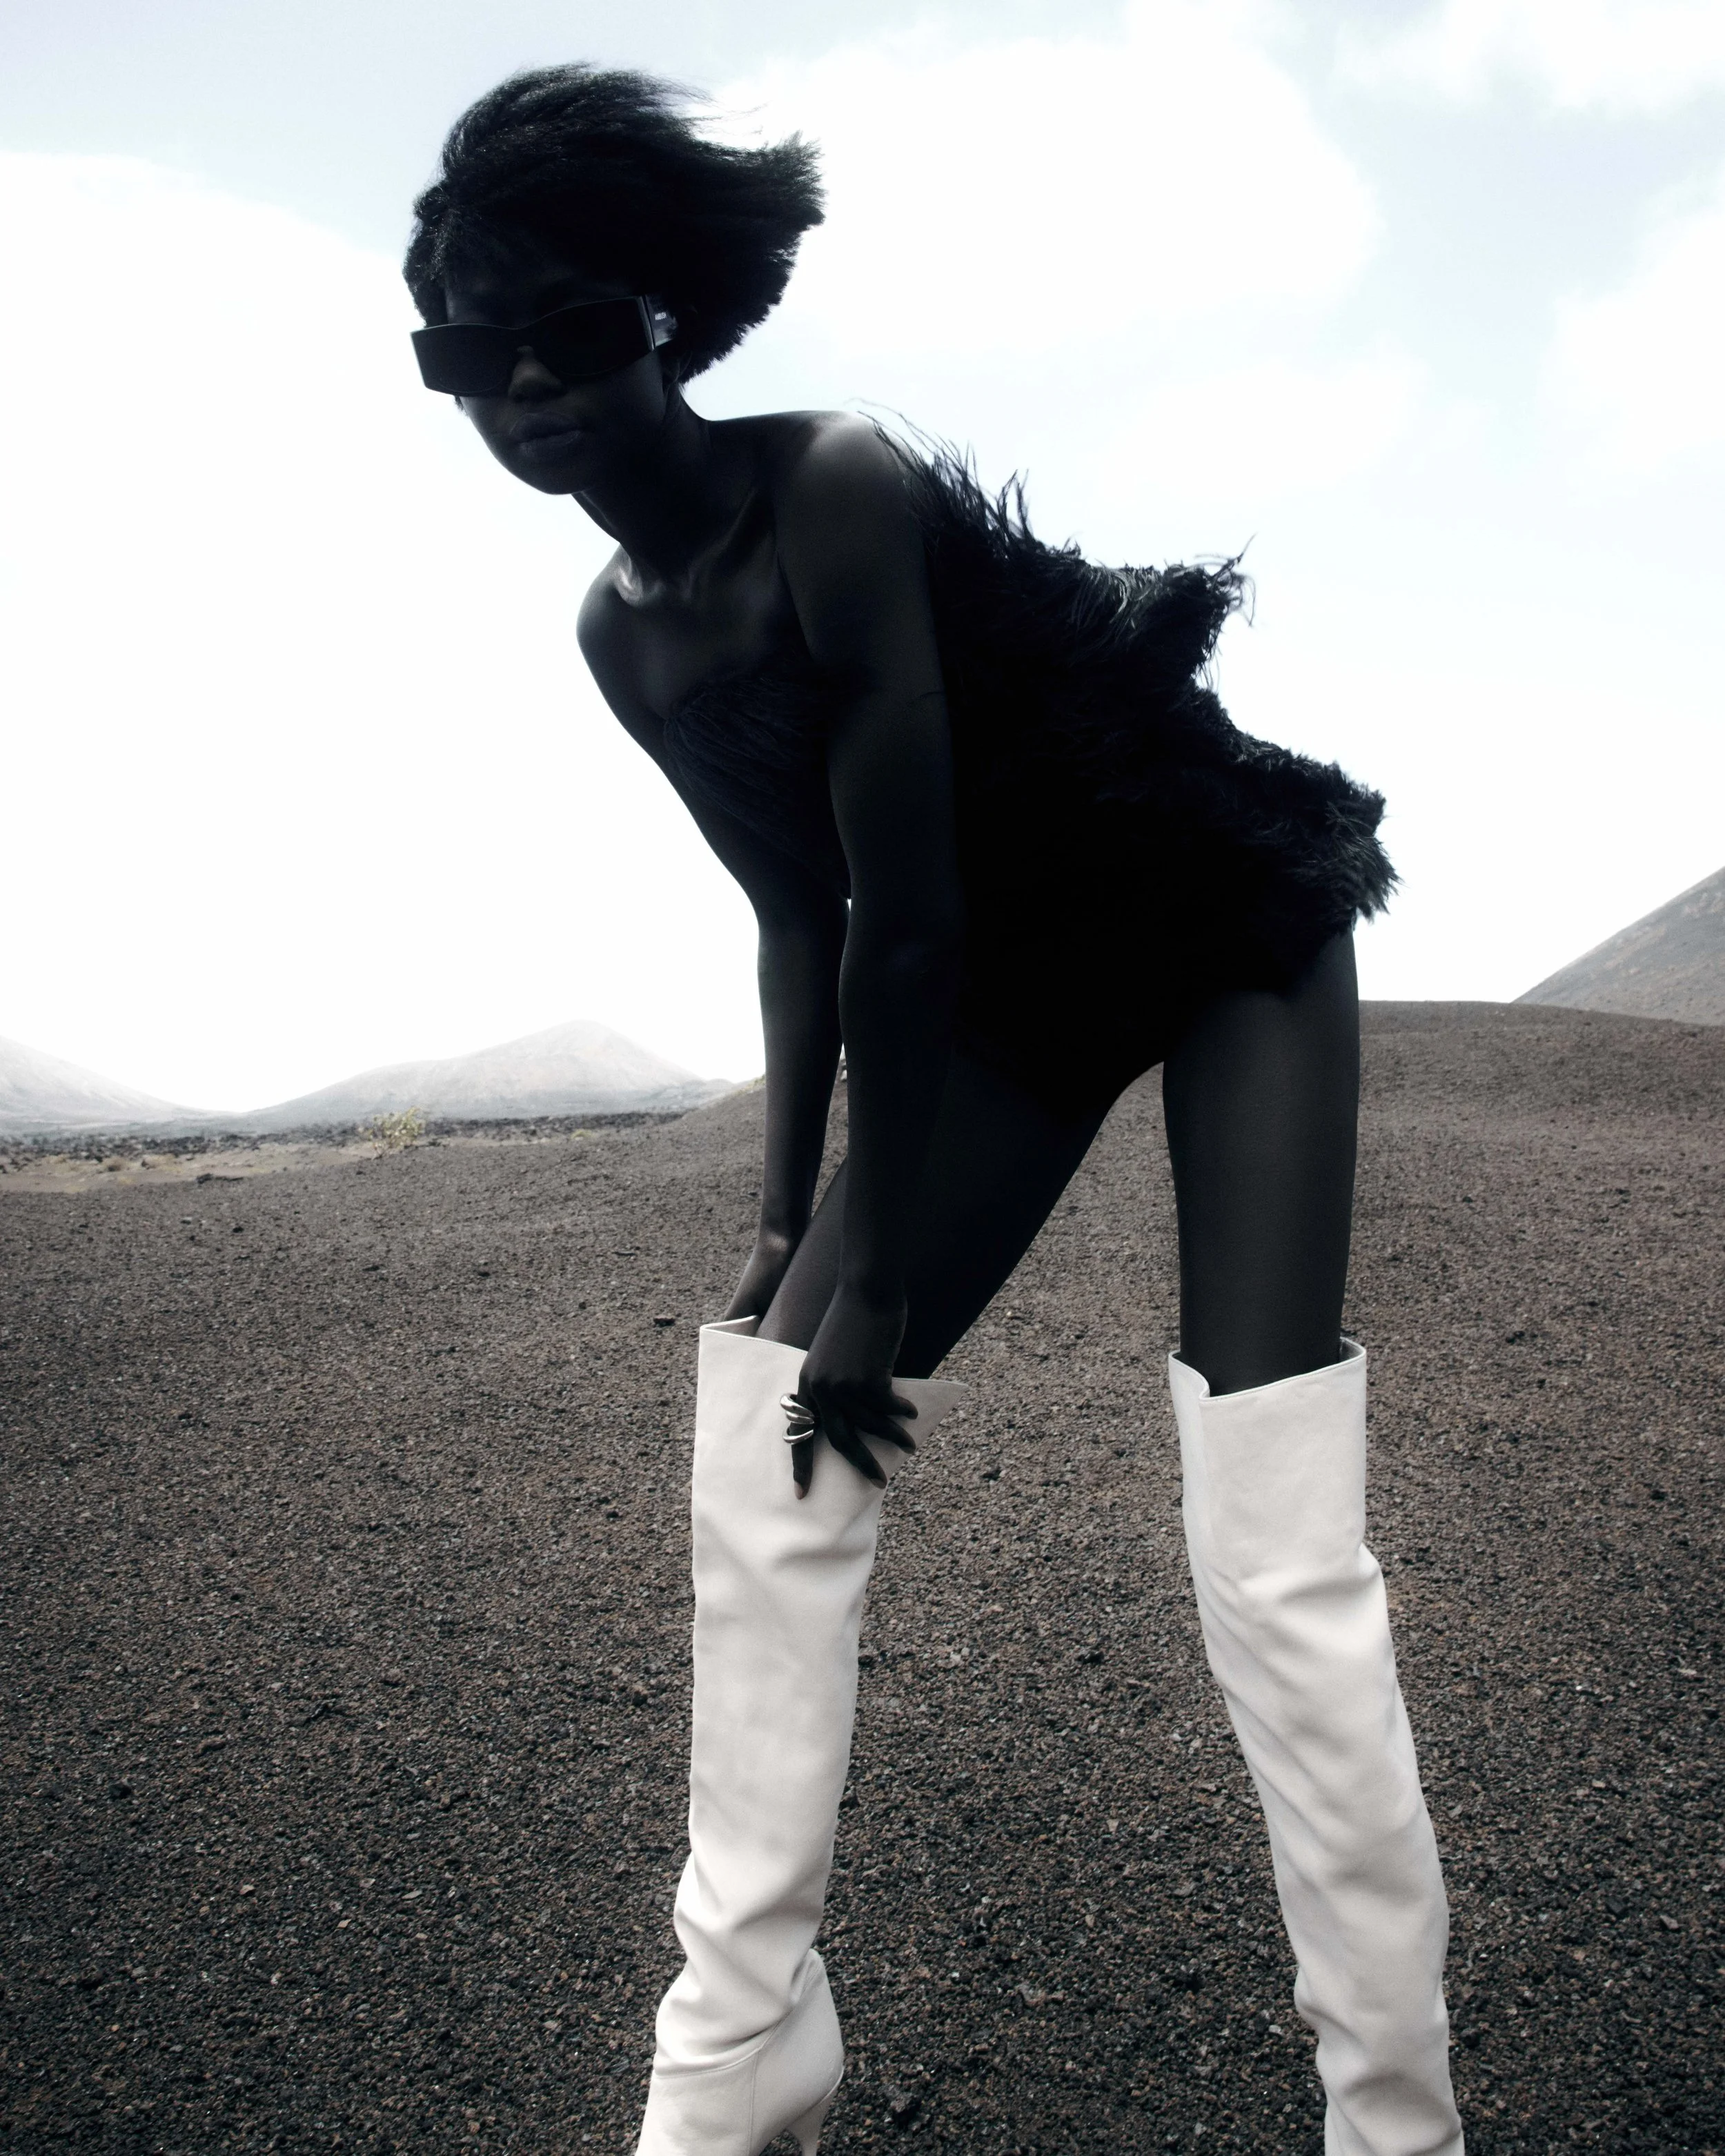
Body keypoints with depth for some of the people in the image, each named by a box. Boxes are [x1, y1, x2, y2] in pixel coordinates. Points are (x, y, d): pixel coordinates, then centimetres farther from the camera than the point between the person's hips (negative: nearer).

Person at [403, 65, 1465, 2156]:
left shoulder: (842, 492, -23)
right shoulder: (623, 632, 0)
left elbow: (909, 925, -25)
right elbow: (802, 918, 5)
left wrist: (879, 1297, -20)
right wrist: (786, 1227, 3)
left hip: (1227, 940, -6)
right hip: (1018, 989, 7)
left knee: (1274, 1565, -15)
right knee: (760, 1469, 0)